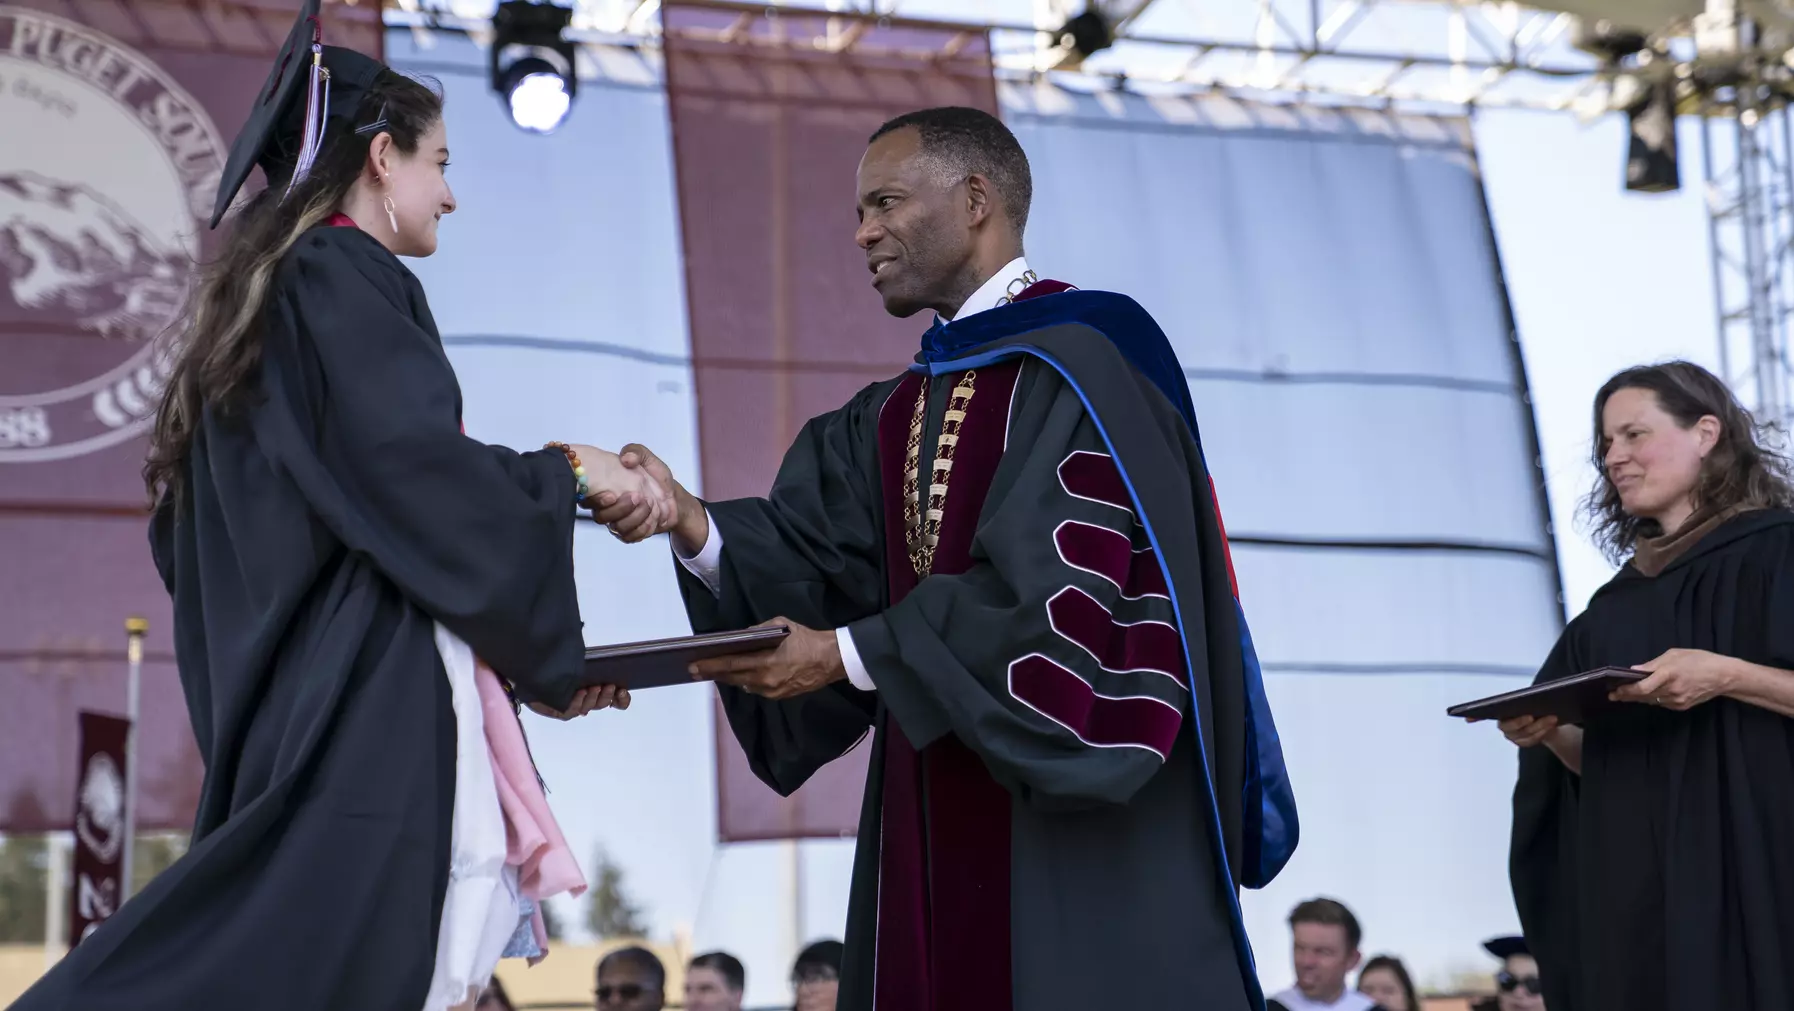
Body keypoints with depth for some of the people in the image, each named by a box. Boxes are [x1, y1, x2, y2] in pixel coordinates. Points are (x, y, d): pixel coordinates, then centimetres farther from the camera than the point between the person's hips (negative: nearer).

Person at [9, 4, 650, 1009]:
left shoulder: (259, 294, 24)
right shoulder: (344, 274, -5)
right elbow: (414, 467, -18)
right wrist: (566, 474, 1)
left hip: (294, 695, 10)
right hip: (366, 702, -10)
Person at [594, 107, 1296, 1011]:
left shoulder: (1079, 360, -6)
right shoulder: (899, 415, 18)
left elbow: (1057, 583, -17)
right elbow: (815, 549, 3)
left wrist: (844, 653, -15)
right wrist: (689, 521, -16)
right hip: (938, 831, 7)